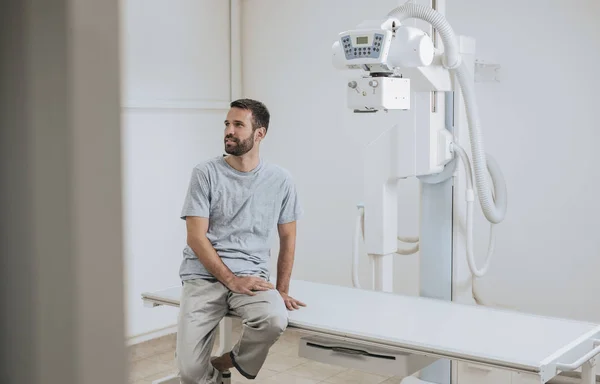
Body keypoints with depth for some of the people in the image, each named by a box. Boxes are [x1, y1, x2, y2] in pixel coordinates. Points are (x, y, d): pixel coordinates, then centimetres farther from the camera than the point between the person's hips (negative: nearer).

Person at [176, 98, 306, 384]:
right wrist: (232, 280, -14)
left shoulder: (280, 180, 6)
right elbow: (196, 237, -5)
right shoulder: (206, 173, 0)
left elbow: (287, 238, 14)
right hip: (204, 276, -1)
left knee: (274, 320, -33)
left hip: (251, 275, 2)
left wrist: (282, 290, 5)